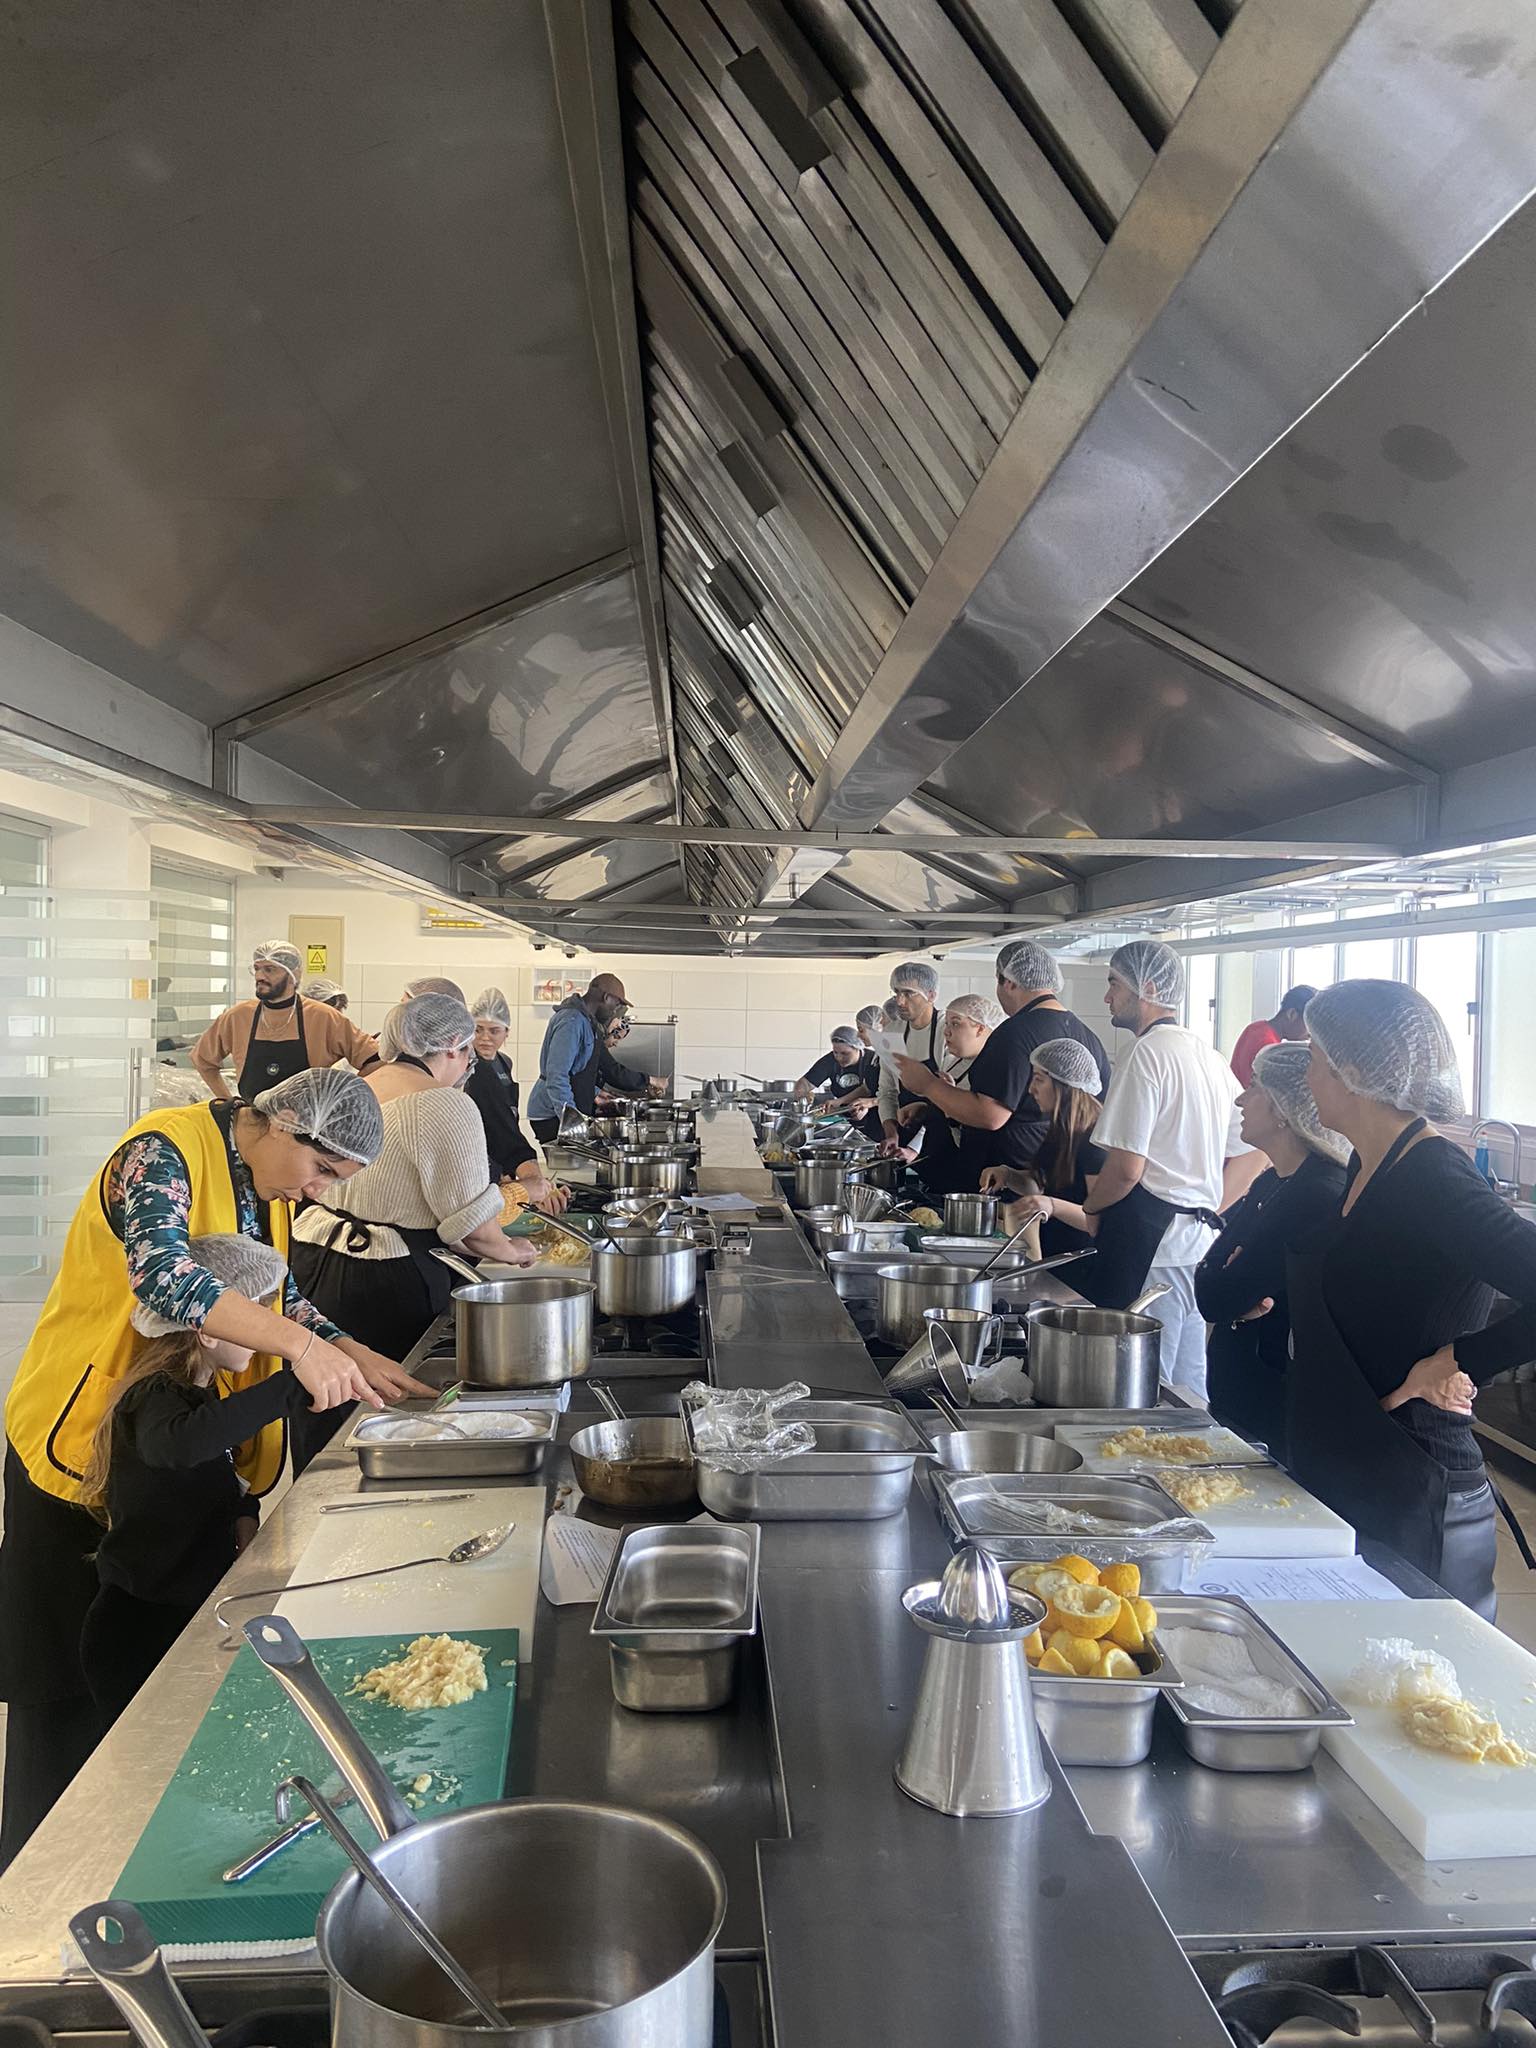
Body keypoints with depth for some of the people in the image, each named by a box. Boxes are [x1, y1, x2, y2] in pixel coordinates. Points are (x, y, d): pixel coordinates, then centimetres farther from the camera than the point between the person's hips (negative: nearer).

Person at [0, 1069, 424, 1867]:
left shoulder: (262, 1181, 4)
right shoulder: (165, 1154, -22)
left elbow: (275, 1293, 13)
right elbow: (163, 1277, -38)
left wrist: (357, 1357, -2)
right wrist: (305, 1346, -39)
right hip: (86, 1444, -8)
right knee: (70, 1679, 5)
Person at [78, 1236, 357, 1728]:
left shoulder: (202, 1389, 8)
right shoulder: (155, 1397, -23)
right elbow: (182, 1443, -49)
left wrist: (243, 1515, 1)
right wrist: (292, 1385, -51)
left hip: (192, 1612, 9)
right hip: (139, 1636, -9)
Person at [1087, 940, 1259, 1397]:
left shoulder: (1147, 1054, -13)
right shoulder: (1210, 1057, 14)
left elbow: (1126, 1168, -18)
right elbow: (1250, 1155, 18)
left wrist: (1087, 1207, 0)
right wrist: (1204, 1212, 16)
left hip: (1147, 1240, -9)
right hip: (1200, 1241, 9)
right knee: (1188, 1389, 17)